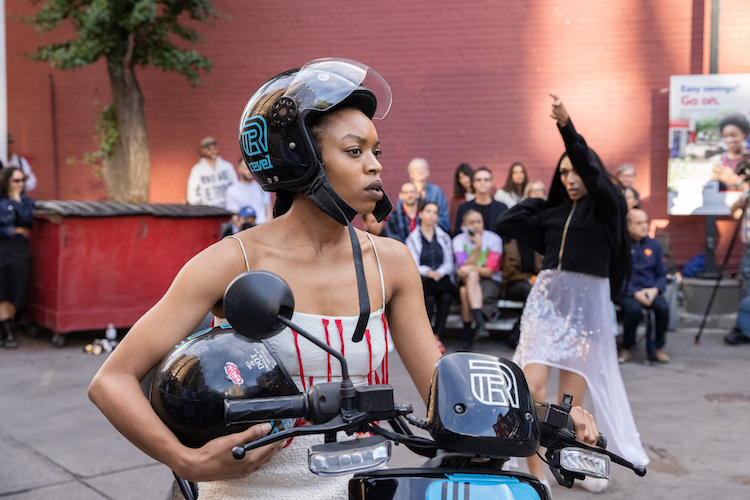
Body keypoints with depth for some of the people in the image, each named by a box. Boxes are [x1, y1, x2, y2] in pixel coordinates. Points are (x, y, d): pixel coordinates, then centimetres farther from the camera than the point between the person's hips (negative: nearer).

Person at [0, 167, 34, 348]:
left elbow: (27, 219, -9)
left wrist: (17, 200, -1)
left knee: (15, 294, 0)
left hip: (19, 251, 2)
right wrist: (15, 231, -2)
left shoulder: (26, 200, 12)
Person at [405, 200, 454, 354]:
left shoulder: (444, 237, 18)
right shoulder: (413, 238, 9)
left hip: (442, 277, 2)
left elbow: (449, 264, 10)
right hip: (421, 280, -2)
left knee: (446, 296, -32)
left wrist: (438, 273, -11)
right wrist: (428, 272, -21)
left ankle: (436, 336, -24)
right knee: (429, 298, -34)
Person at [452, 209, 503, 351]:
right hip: (465, 280, 1)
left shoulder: (494, 239, -1)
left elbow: (491, 271, -7)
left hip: (489, 281, -1)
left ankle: (467, 334, -22)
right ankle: (479, 323, -42)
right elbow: (465, 267, -12)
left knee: (465, 292, -32)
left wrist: (474, 269, -24)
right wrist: (478, 247, -21)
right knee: (471, 275, -34)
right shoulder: (459, 240, 2)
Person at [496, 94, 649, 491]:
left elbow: (590, 169, -17)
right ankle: (535, 475, -2)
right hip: (547, 298, 3)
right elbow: (505, 224, 14)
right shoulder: (551, 213, 14)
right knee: (532, 386, -11)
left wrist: (566, 125, -31)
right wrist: (538, 200, 18)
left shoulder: (608, 206, 2)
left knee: (571, 398, -2)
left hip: (587, 304, -3)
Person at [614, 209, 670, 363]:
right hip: (626, 291, -4)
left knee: (663, 307, -27)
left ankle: (659, 348, -6)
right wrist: (635, 293, -18)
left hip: (650, 290, 4)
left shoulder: (653, 244, 12)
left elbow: (662, 274, 12)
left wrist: (655, 290, -8)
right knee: (634, 308, -34)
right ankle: (626, 349, -11)